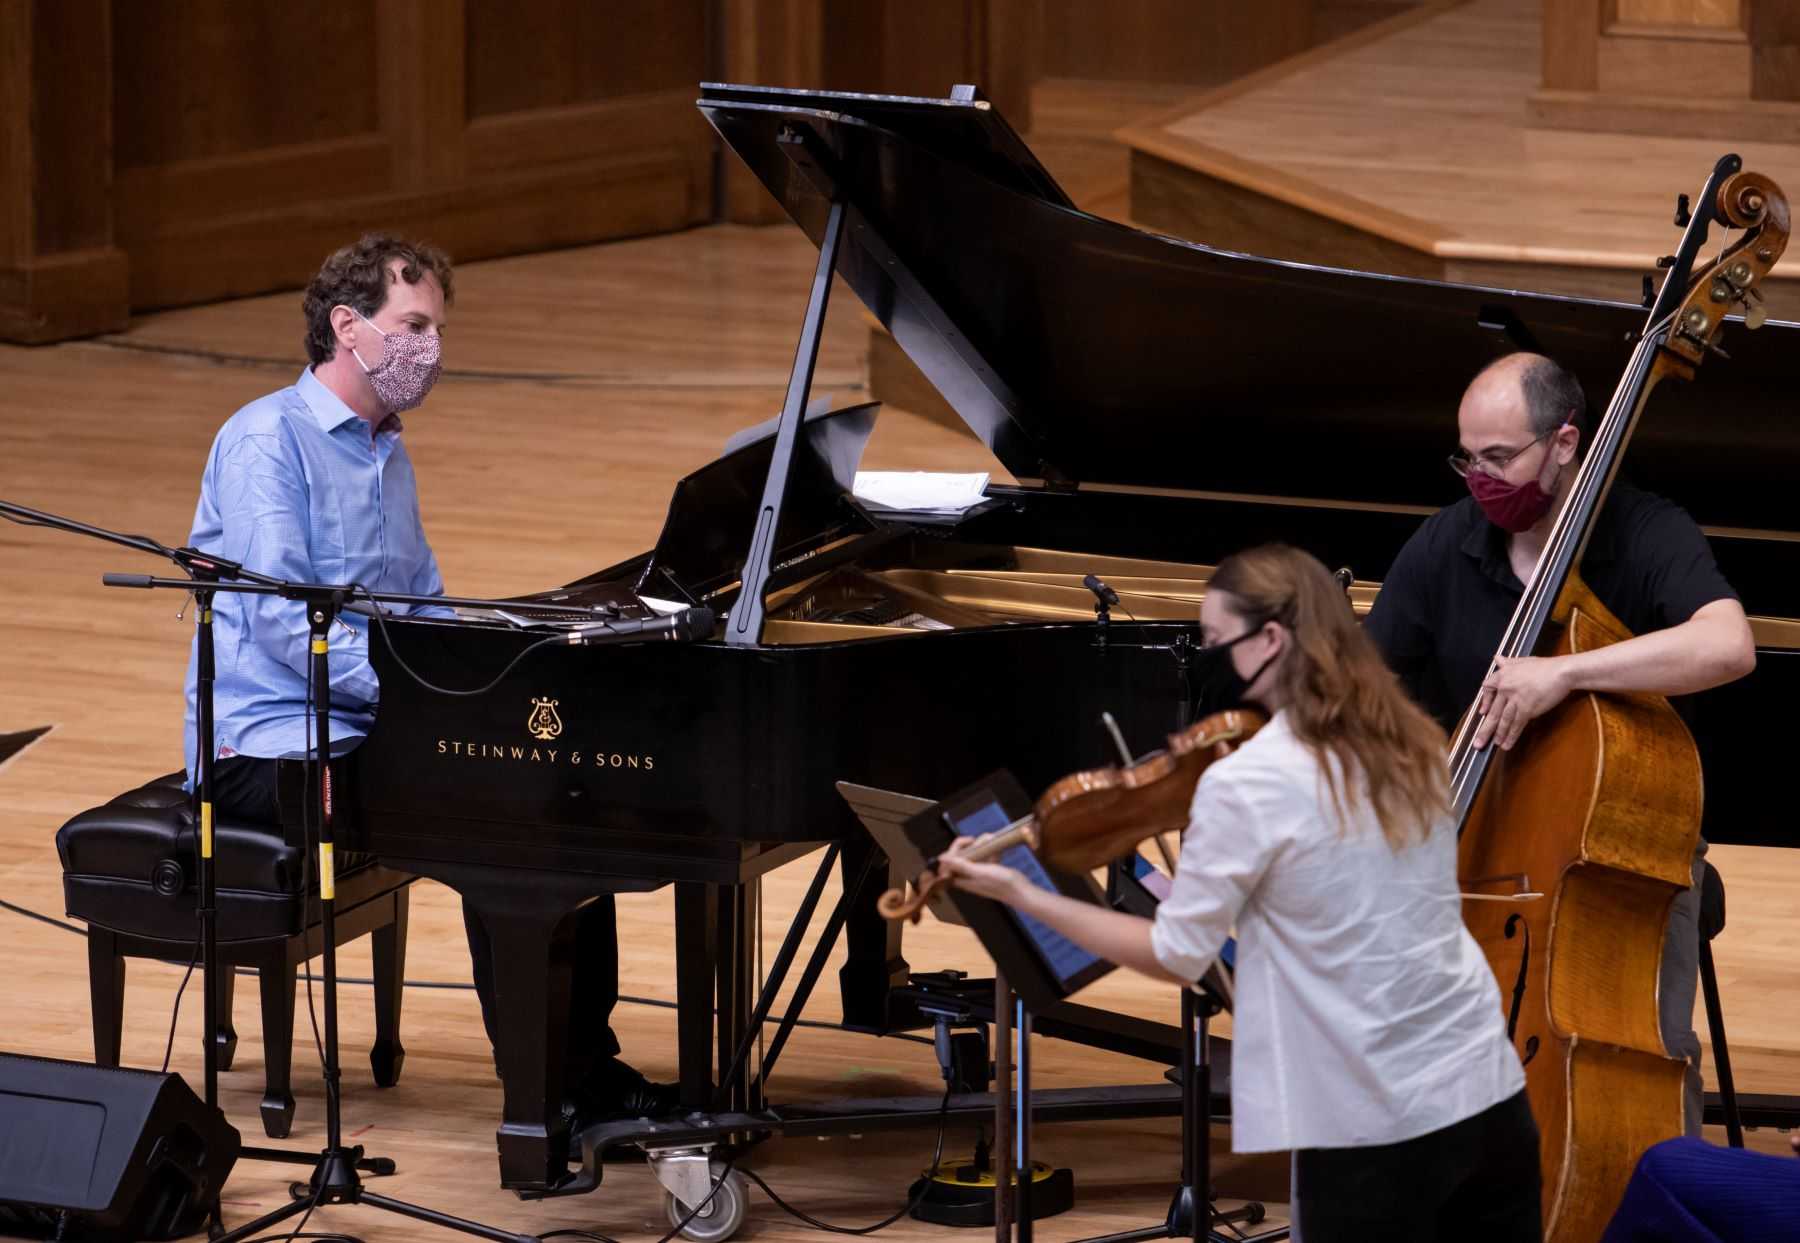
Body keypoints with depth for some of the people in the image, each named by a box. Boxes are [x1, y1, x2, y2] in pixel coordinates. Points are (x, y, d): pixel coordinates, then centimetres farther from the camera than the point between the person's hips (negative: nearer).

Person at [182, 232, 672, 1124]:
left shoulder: (388, 454, 17)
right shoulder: (267, 441, -12)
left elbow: (425, 608, 22)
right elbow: (282, 621, -21)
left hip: (367, 722, 9)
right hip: (272, 742, -9)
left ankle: (588, 1058, -10)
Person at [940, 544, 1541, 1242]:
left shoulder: (1243, 784, -13)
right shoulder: (1408, 746, 7)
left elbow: (1176, 957, -4)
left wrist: (1019, 896, 2)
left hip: (1375, 1129, -6)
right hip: (1488, 1090, 6)